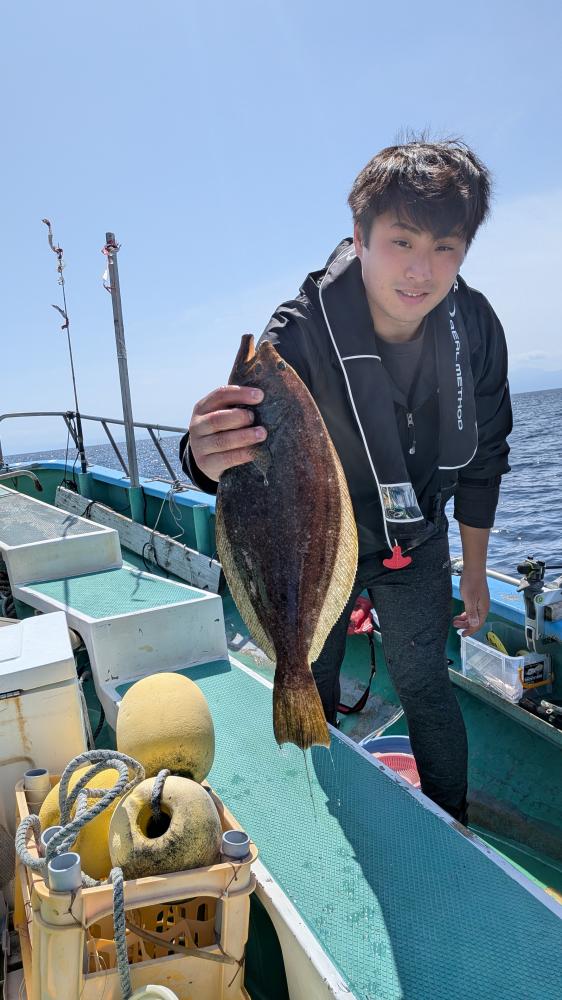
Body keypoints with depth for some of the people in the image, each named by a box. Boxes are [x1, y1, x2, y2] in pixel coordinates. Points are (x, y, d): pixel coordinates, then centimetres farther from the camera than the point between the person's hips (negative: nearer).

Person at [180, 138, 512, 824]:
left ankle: (452, 828, 40)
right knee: (311, 693, 15)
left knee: (423, 683, 13)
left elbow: (482, 459, -5)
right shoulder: (302, 333, -29)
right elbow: (247, 437, -42)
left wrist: (475, 571, 2)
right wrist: (209, 455, -68)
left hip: (417, 542, 2)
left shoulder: (475, 328, -17)